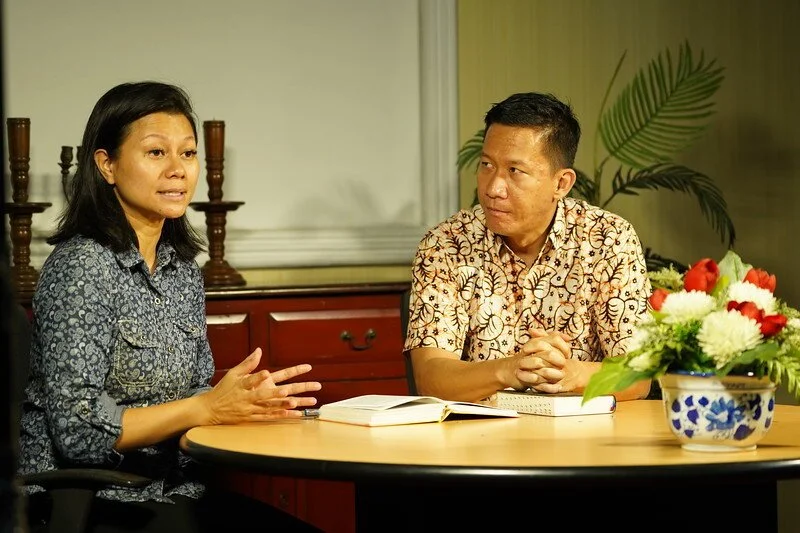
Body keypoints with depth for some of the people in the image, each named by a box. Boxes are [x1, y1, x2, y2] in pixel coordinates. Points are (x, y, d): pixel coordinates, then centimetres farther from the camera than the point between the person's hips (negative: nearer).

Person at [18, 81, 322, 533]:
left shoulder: (183, 269, 11)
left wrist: (249, 398, -7)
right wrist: (207, 408, -19)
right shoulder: (80, 266, -12)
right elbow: (79, 431, -17)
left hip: (176, 495, 7)